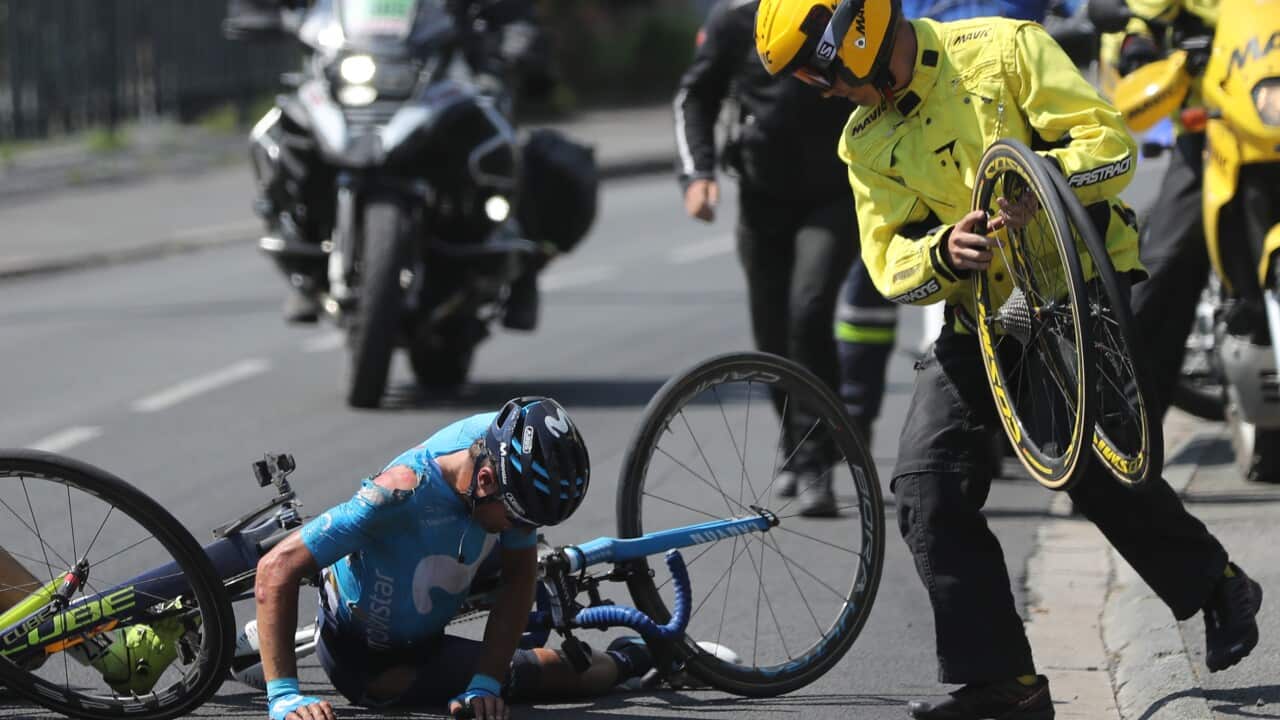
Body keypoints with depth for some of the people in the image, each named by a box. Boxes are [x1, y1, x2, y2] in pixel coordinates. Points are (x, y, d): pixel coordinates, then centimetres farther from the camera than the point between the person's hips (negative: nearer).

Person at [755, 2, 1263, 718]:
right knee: (928, 491, -8)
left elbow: (1111, 143, -15)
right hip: (981, 323, 6)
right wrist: (943, 252, -22)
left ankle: (1218, 588, 15)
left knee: (1102, 475, -13)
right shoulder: (868, 146, 8)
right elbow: (892, 265, 1)